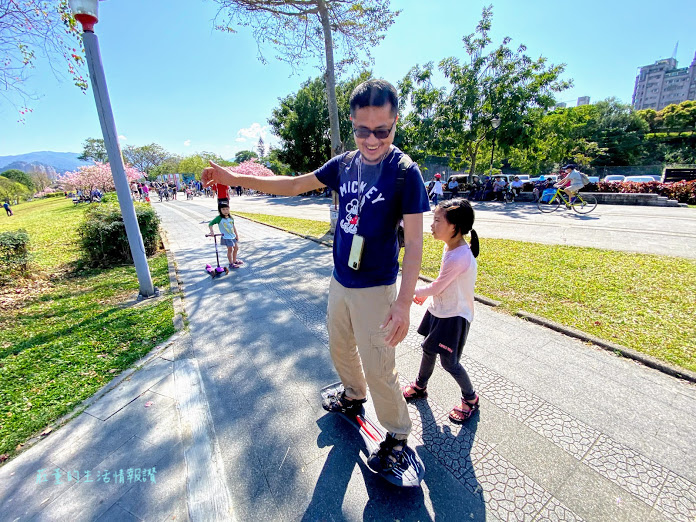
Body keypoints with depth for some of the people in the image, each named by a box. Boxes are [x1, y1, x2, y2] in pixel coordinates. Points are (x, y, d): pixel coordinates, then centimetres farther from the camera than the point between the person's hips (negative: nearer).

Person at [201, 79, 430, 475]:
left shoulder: (405, 172, -15)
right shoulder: (344, 164, 2)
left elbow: (414, 243, -17)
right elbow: (294, 185, 10)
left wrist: (404, 302, -24)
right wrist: (236, 178, 5)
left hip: (376, 289, -6)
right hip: (340, 281, 7)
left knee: (379, 368, 3)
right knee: (340, 347, 23)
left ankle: (398, 434, 30)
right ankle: (354, 397, 52)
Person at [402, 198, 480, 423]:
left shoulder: (459, 256, -31)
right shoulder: (450, 246, -1)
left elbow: (436, 287, -21)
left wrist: (415, 292, -5)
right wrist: (425, 294, 7)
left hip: (455, 315, -9)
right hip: (439, 308, 9)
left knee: (449, 361, 5)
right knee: (428, 348, 20)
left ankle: (470, 398, 33)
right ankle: (420, 386, 43)